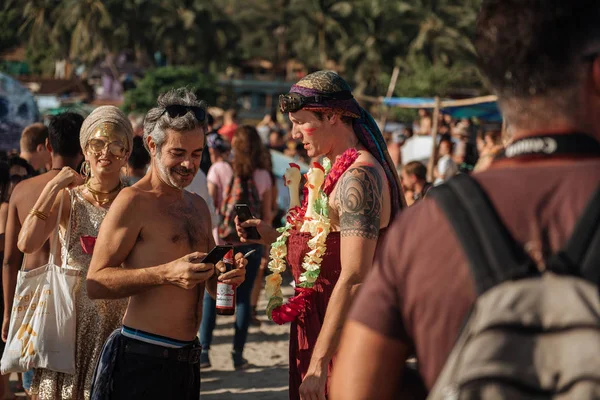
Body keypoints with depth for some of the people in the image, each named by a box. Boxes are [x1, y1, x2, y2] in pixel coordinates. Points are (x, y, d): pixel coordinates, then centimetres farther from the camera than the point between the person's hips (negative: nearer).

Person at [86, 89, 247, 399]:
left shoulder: (198, 206, 17)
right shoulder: (133, 201, -7)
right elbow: (95, 283, -14)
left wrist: (230, 274, 1)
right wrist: (165, 274, -23)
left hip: (186, 360, 7)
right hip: (140, 359, -7)